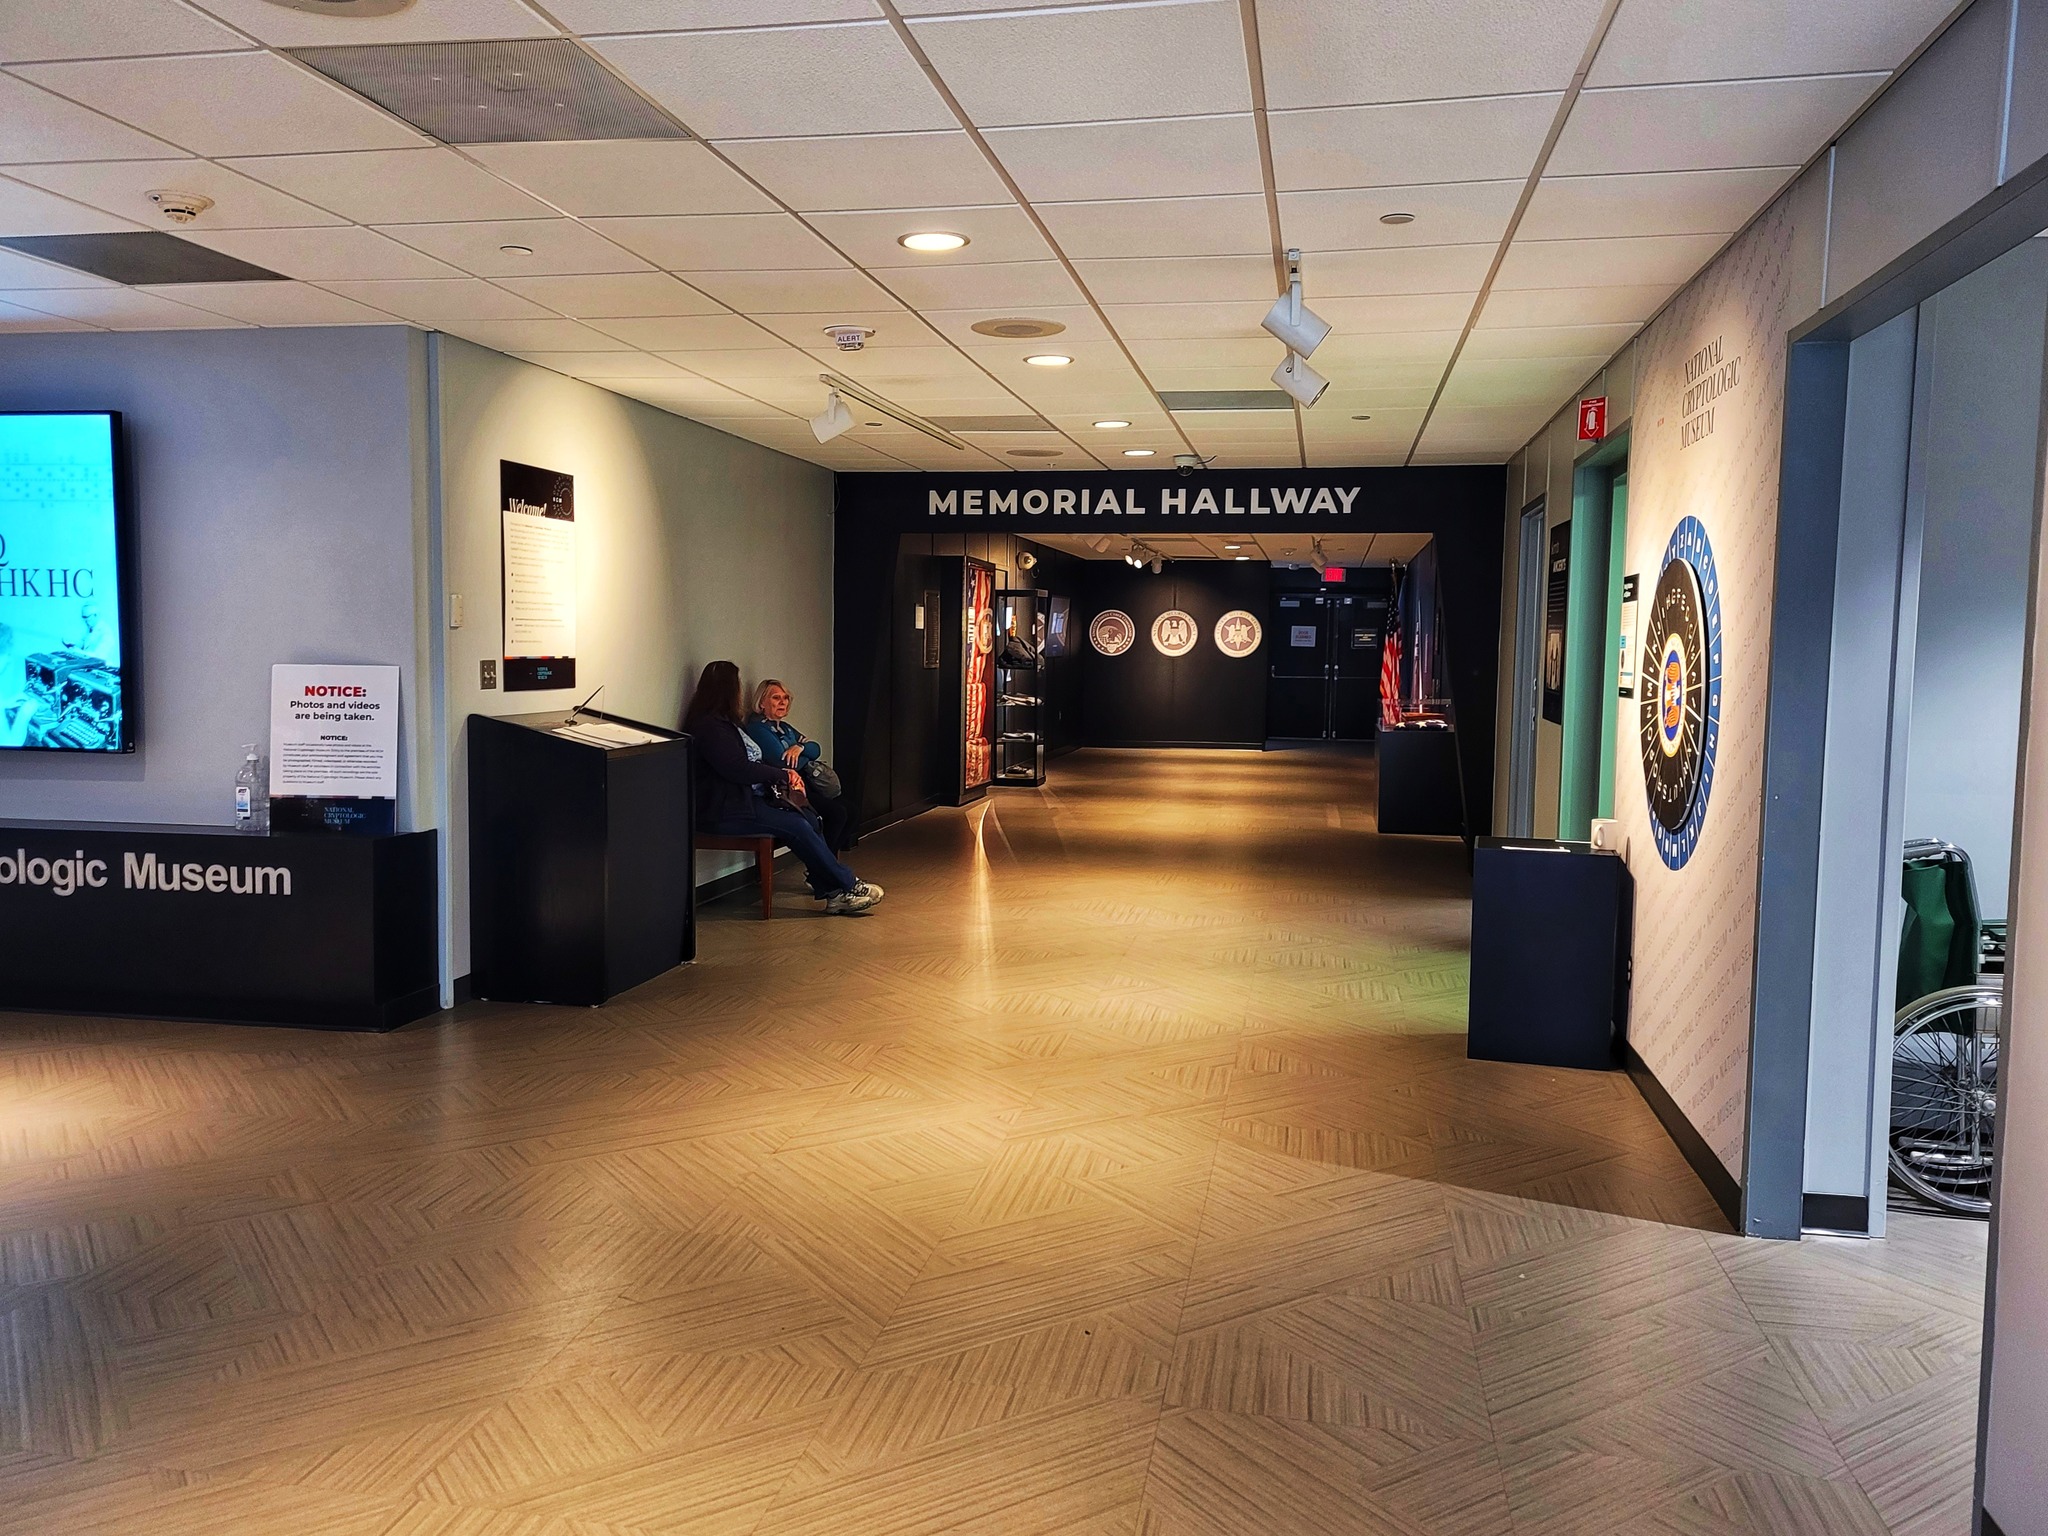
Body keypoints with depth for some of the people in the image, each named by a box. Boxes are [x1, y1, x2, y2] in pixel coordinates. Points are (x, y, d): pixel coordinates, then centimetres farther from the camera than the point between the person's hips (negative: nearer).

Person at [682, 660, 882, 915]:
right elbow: (738, 769, -23)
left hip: (745, 799, 11)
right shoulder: (710, 727, -15)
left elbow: (755, 760, 21)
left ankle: (833, 893, -12)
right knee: (797, 826, -18)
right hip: (724, 813, -11)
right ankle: (847, 886, -7)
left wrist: (784, 772, 2)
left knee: (810, 818, -7)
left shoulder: (724, 723, 20)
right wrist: (783, 775, -11)